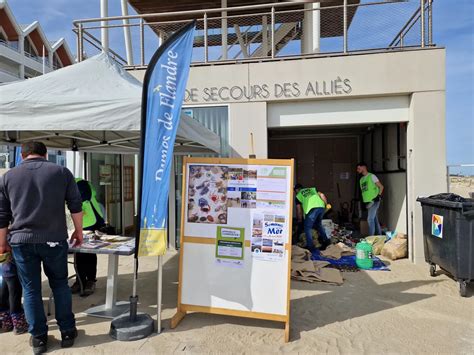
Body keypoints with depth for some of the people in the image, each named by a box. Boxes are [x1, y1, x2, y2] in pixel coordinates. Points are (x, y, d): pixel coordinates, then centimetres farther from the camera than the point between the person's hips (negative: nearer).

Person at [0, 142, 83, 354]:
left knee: (30, 289, 12)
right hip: (53, 239, -1)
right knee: (60, 285, 13)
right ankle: (67, 332, 21)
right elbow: (75, 205, 1)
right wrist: (79, 231, 11)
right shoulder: (61, 172, 2)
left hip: (21, 241, 1)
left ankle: (38, 338, 20)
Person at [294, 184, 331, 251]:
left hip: (311, 209, -5)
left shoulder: (298, 196, 22)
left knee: (307, 228, 10)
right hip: (321, 207, 5)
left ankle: (310, 247, 11)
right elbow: (322, 195, 18)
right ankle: (325, 240, 25)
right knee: (319, 225, 28)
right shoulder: (312, 189, 32)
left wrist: (299, 220, 34)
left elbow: (299, 210, 21)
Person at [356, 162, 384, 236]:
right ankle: (379, 235, 21)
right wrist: (364, 202, 13)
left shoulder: (371, 176, -5)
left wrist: (379, 196, -12)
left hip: (374, 201, -7)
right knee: (374, 219, 13)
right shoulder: (361, 179, 17)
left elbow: (381, 186, -5)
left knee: (370, 219, -12)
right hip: (368, 202, 7)